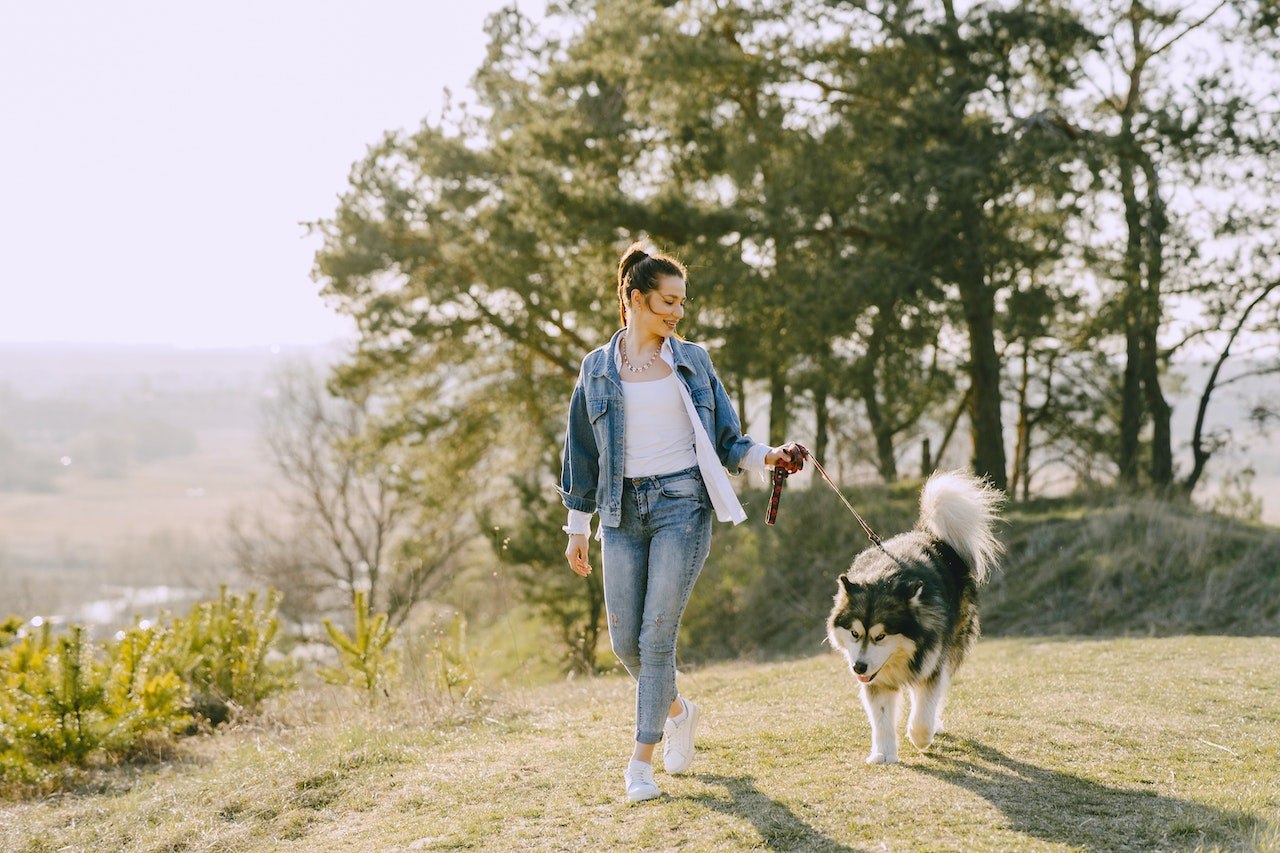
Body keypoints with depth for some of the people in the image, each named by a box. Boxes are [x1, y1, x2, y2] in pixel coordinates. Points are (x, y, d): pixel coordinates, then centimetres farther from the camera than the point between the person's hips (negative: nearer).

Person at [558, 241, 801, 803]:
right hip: (622, 511, 2)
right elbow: (581, 453, 11)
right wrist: (577, 529, 10)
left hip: (682, 504, -2)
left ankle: (641, 761, 1)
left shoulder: (693, 361, 7)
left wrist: (767, 456, -9)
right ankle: (677, 711, 32)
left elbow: (724, 441, 10)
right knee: (624, 641, 3)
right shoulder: (597, 368, 7)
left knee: (656, 634, -8)